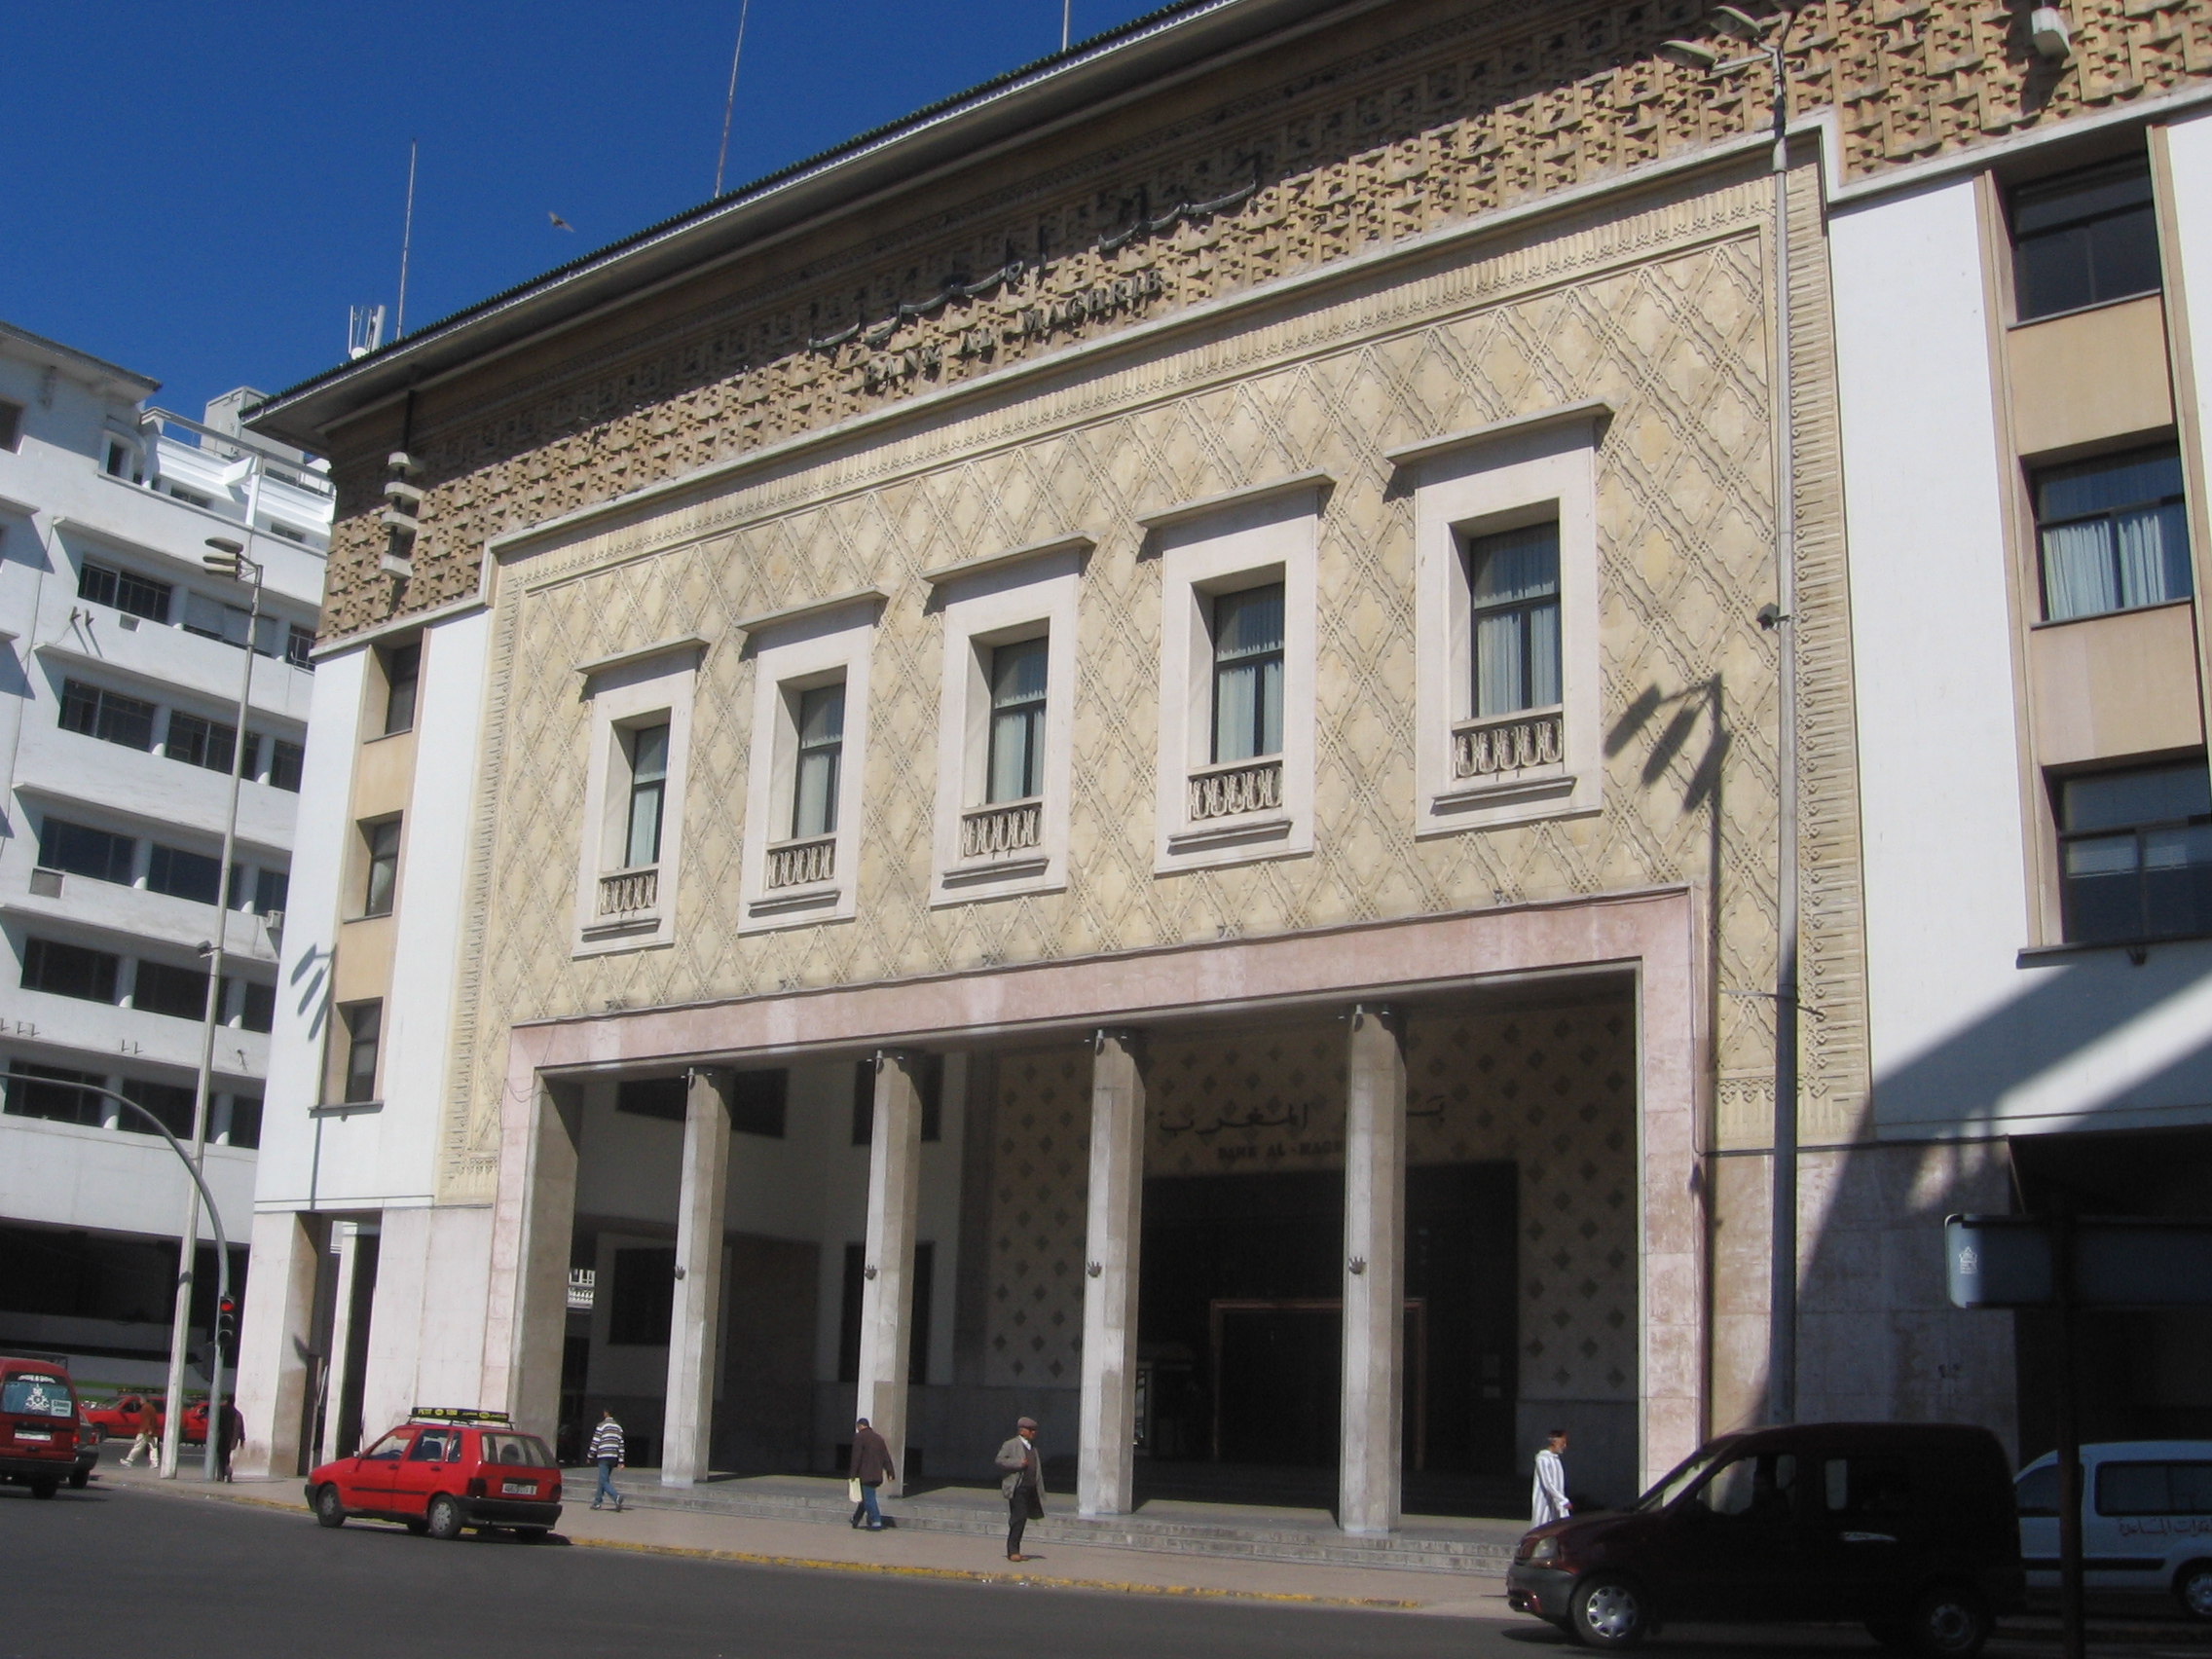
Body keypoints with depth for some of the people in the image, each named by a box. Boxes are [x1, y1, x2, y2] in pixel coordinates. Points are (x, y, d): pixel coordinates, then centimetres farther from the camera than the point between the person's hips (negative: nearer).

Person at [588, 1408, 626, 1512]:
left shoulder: (602, 1425, -4)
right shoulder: (618, 1427, 13)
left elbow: (595, 1442, -6)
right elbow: (621, 1444, 10)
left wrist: (591, 1457, 4)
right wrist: (620, 1461, 10)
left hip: (603, 1457, -6)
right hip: (614, 1457, 6)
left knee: (604, 1481, -8)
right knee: (603, 1480, 18)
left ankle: (616, 1497, -29)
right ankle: (597, 1501, 21)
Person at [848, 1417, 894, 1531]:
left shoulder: (859, 1437, -5)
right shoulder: (879, 1438, 16)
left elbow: (856, 1457, -12)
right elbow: (886, 1457, 14)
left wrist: (853, 1473, -9)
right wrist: (890, 1473, 13)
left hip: (865, 1474, -7)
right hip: (877, 1475, 7)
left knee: (868, 1498, -6)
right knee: (867, 1497, 16)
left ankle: (876, 1522, -12)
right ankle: (856, 1519, 25)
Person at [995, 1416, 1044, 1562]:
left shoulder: (1033, 1448, 21)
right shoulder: (1011, 1445, -1)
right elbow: (1000, 1460, -10)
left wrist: (1040, 1492, 18)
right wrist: (1018, 1464, -18)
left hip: (1031, 1489, 7)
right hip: (1017, 1488, -7)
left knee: (1021, 1520, 9)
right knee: (1019, 1518, -13)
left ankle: (1015, 1551, 14)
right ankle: (1012, 1551, -8)